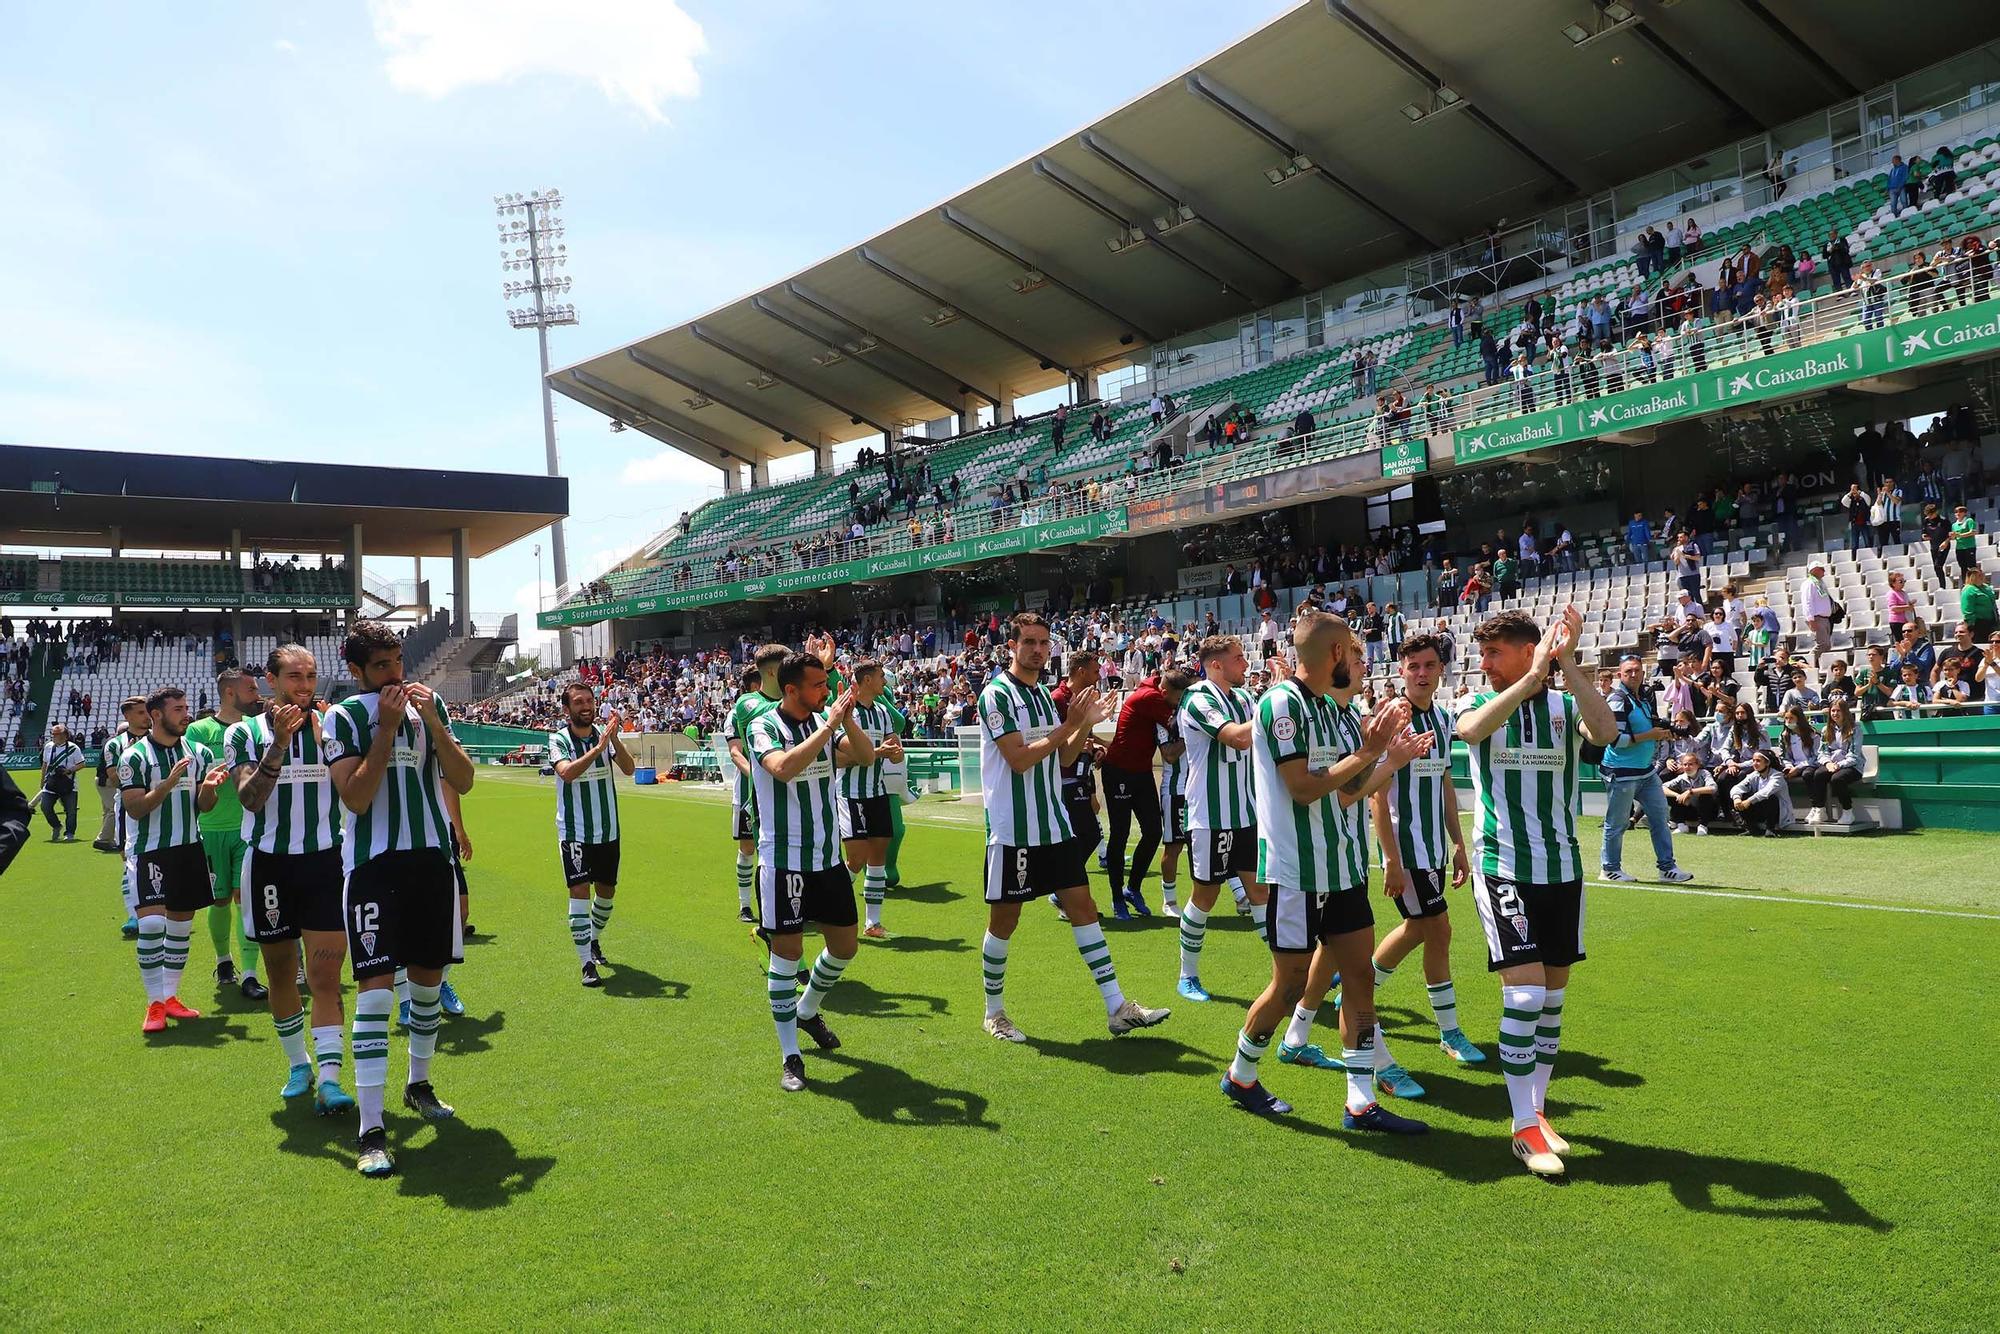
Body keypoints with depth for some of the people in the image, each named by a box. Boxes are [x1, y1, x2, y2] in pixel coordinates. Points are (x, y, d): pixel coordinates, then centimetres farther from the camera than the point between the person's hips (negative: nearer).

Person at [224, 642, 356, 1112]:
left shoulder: (333, 725, 3)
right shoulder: (245, 732, 0)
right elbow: (249, 798, -14)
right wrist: (278, 744, -25)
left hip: (325, 861, -1)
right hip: (269, 862, 1)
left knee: (325, 975, -9)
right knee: (281, 972, 12)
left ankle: (329, 1079, -12)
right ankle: (298, 1064, 29)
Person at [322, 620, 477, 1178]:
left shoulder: (429, 707, 7)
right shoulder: (344, 716, -5)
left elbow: (463, 782, 2)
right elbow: (356, 798, -14)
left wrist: (433, 723, -10)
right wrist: (386, 728, -17)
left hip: (432, 858, 5)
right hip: (373, 863, -4)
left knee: (428, 977, 14)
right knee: (376, 987, -11)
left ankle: (419, 1085, 35)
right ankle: (371, 1131, -9)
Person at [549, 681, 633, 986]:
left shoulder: (605, 733, -1)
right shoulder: (558, 739, -9)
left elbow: (628, 769, -14)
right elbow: (566, 772, -27)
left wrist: (614, 739, -28)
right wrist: (598, 747, -35)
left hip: (608, 830, 4)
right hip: (574, 832, -4)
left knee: (606, 891, 15)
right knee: (580, 891, -11)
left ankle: (594, 939, 40)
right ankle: (587, 964, -7)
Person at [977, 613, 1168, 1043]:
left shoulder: (1044, 693, 13)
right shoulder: (997, 693, -11)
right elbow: (1019, 758, -19)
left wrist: (1086, 724, 1)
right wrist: (1069, 725, -18)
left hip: (1054, 824, 7)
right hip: (1012, 829, -7)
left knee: (1083, 907, 5)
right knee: (1004, 919, 3)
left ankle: (1117, 1008, 8)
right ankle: (994, 1012, 20)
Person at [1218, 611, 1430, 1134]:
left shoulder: (1333, 706, 11)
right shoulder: (1282, 702, -15)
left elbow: (1345, 793, 14)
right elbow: (1304, 787, -20)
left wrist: (1393, 759, 6)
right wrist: (1368, 752, -17)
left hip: (1342, 866, 8)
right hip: (1298, 870, -8)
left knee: (1360, 976, 7)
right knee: (1289, 983, 2)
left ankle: (1361, 1103, 14)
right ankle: (1241, 1075, 25)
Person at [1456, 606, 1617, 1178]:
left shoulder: (1567, 705, 0)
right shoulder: (1481, 703, 0)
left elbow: (1606, 732, -23)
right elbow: (1471, 729, -25)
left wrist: (1567, 663, -29)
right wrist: (1532, 677, -32)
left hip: (1562, 868, 2)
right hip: (1502, 867, -2)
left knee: (1553, 993, 10)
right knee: (1524, 991, -10)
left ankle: (1537, 1108, 26)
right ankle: (1525, 1128, 0)